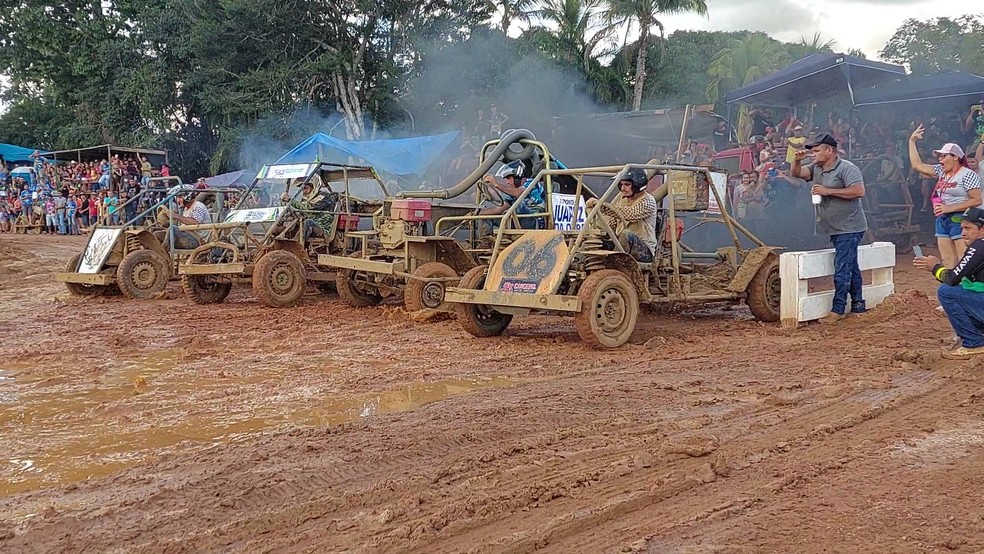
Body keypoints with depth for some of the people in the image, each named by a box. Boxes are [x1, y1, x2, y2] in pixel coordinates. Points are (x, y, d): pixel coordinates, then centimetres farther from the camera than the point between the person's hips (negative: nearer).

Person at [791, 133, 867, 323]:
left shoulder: (847, 168, -15)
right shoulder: (816, 169, 10)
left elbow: (859, 191, -25)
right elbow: (796, 173, 7)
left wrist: (828, 191, -23)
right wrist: (797, 160, -14)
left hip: (849, 228, -9)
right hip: (835, 229, 9)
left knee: (842, 269, -10)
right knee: (850, 266, 16)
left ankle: (838, 310, -8)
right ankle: (858, 305, 26)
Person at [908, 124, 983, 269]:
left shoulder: (968, 175, -9)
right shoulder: (941, 171, 12)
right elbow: (917, 165, 15)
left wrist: (950, 208, -18)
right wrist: (912, 141, 14)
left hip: (960, 219, -8)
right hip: (942, 220, 8)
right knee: (948, 262, 6)